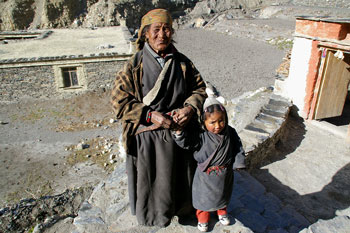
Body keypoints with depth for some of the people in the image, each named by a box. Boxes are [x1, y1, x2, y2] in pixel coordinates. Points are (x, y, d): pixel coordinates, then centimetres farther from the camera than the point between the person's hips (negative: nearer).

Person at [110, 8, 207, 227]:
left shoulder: (182, 62, -2)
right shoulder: (134, 65, -11)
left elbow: (200, 89, 7)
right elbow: (119, 101, -11)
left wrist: (190, 108, -14)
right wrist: (150, 116, -22)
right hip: (148, 137, -3)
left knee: (180, 176, 23)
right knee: (151, 181, 16)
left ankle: (180, 207, 53)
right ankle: (151, 215, 46)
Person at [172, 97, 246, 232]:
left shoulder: (230, 132, -12)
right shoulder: (201, 135, -24)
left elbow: (238, 148, 0)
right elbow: (186, 143, -29)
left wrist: (238, 163, -3)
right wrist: (179, 131, -45)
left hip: (225, 174, 4)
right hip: (205, 174, -3)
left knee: (222, 194, 27)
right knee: (204, 196, 17)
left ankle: (222, 211, 57)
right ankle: (203, 217, 44)